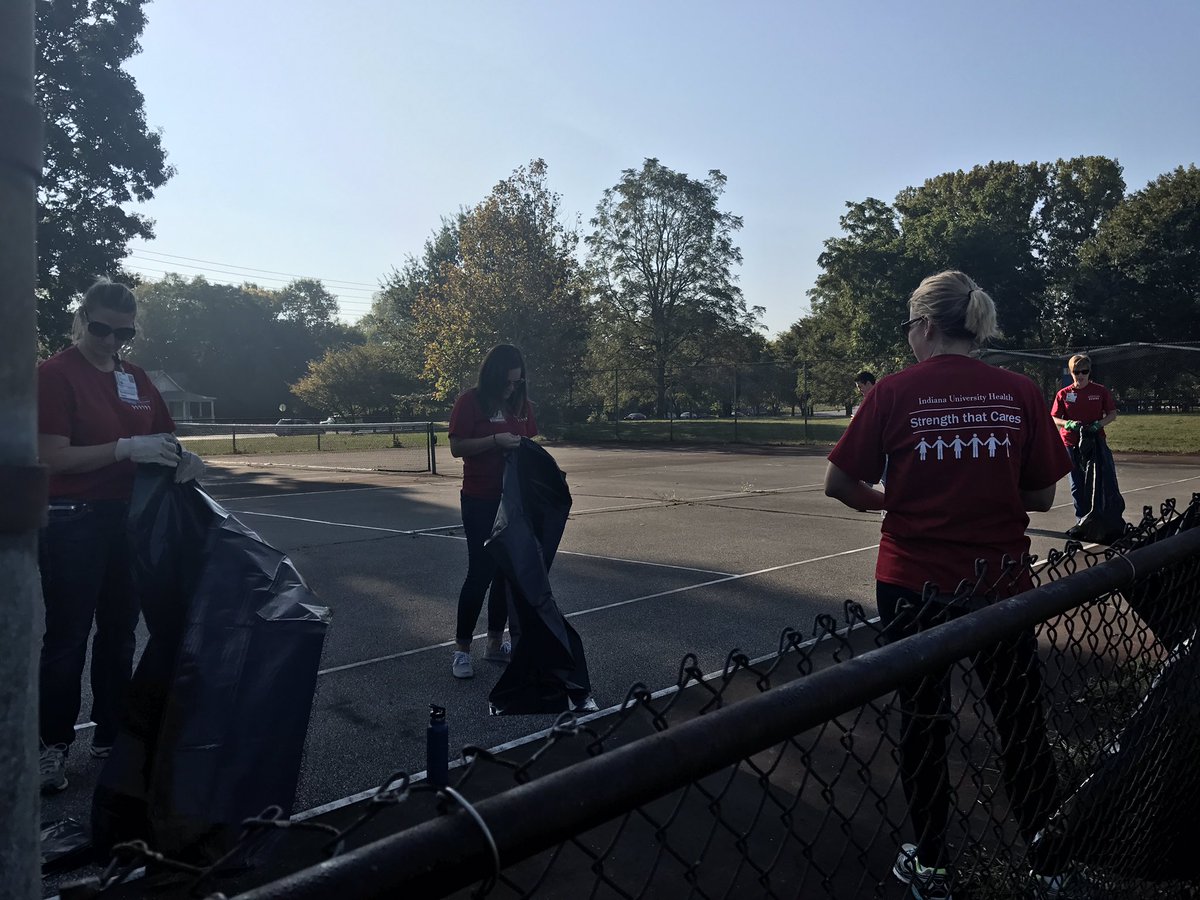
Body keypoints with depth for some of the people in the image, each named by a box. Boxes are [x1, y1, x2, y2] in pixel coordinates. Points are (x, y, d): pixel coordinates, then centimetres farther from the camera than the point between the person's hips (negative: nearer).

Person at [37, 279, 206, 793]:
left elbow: (162, 437, 18)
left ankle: (111, 735, 26)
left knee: (119, 633, 13)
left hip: (128, 518, 6)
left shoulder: (135, 379, 11)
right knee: (67, 637, 2)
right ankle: (53, 744, 16)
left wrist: (182, 459, -5)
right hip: (72, 523, -6)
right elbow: (53, 457, -17)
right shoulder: (56, 374, -9)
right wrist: (126, 449, -26)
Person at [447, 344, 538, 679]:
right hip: (480, 500, -6)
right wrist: (495, 441, -23)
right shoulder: (470, 401, -8)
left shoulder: (521, 402, 8)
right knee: (480, 572, -4)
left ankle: (496, 642, 21)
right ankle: (461, 649, 8)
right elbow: (456, 448, -12)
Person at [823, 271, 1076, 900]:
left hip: (912, 583, -1)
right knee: (1022, 726, 16)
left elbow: (837, 483, -7)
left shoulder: (894, 393, -9)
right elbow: (1041, 495, 0)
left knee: (921, 723, 14)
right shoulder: (1020, 393, -4)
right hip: (1001, 583, 2)